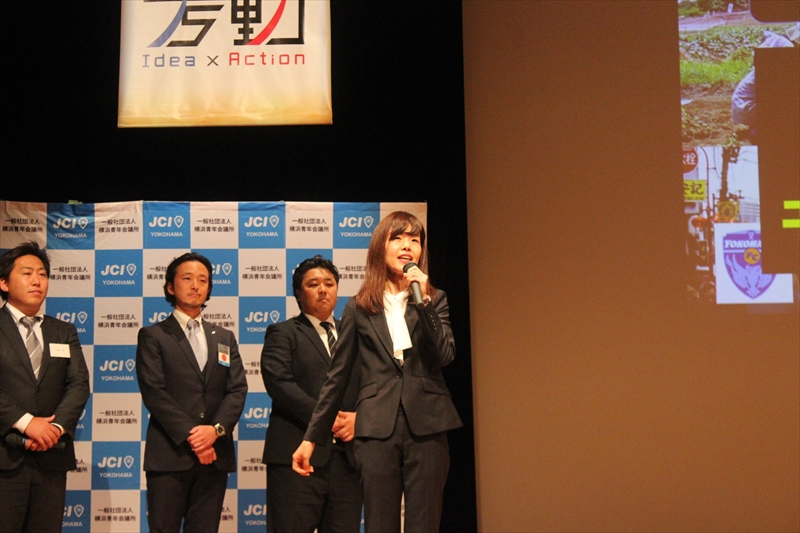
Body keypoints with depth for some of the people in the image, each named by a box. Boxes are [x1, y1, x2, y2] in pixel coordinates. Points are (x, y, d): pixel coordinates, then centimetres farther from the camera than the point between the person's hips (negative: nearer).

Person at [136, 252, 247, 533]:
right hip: (169, 454, -3)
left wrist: (216, 429, -11)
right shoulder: (153, 336, 5)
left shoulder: (225, 338, 18)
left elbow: (237, 390, 7)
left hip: (215, 455, 4)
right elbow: (153, 392, -7)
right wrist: (190, 436, -14)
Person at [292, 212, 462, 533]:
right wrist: (311, 437, 7)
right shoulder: (359, 308, 8)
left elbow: (445, 356, -5)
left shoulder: (435, 300, 10)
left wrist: (423, 301, -13)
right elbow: (337, 377, 9)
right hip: (377, 428, 0)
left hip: (426, 425, 1)